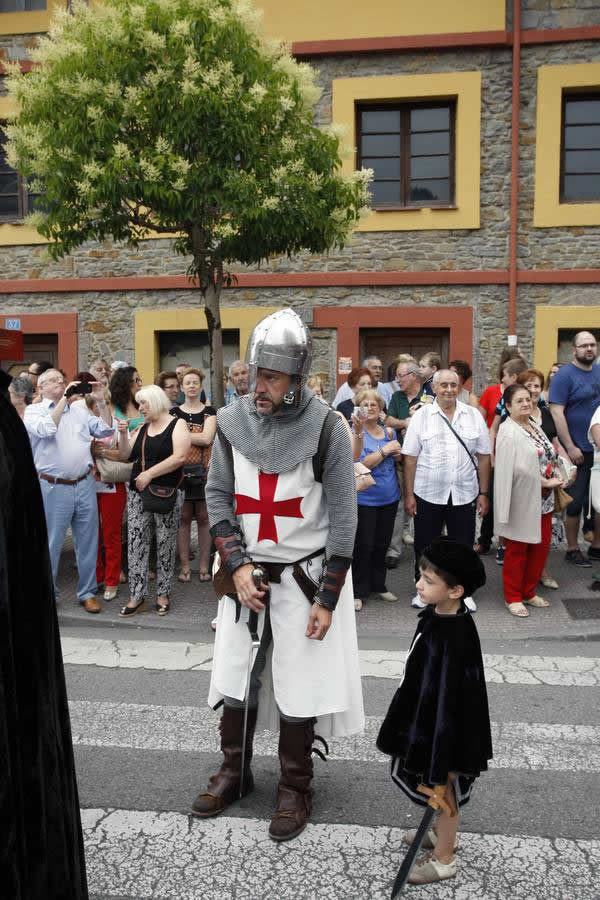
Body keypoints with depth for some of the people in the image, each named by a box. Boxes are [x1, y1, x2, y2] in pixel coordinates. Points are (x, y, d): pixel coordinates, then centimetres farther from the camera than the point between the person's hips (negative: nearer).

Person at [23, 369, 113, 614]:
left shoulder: (79, 409, 13)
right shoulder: (33, 411, 2)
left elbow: (105, 430, 8)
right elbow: (46, 429, -18)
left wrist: (101, 402, -3)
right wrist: (65, 399, -16)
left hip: (84, 485, 4)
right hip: (54, 488, -4)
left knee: (87, 542, 10)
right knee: (51, 544, 5)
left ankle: (87, 592, 23)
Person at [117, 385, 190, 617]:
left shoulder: (177, 424, -4)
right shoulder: (142, 428, 14)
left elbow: (180, 457, -17)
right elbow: (126, 457, 16)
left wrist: (149, 474, -17)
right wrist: (123, 434, 0)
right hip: (138, 493, 5)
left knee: (165, 545, 4)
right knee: (135, 543, 0)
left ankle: (163, 594, 15)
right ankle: (137, 595, 7)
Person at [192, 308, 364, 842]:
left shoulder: (326, 428, -13)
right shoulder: (233, 422, -2)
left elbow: (342, 517, -10)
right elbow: (218, 496, 4)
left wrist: (328, 598, -11)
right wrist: (237, 565, -8)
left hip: (305, 574, -3)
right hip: (246, 573, 4)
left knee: (299, 684, 6)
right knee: (236, 676, 13)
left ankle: (295, 788, 27)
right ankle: (234, 771, 35)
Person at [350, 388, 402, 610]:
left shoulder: (388, 431, 6)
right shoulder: (355, 433, -11)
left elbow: (398, 459, 15)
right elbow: (359, 465, -23)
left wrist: (397, 452, -5)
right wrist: (384, 450, -25)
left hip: (389, 497, 6)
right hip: (365, 499, -5)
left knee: (382, 544, 16)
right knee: (363, 546, 1)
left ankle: (378, 585, 31)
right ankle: (359, 592, 13)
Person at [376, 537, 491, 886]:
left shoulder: (456, 638, -33)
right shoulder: (437, 614, -5)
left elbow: (450, 696, -28)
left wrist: (441, 763, -22)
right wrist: (413, 724, 22)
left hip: (446, 726, -8)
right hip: (428, 716, 8)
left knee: (443, 789, 13)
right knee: (437, 786, 27)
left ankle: (444, 859, 34)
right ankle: (444, 834, 50)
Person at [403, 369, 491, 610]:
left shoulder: (473, 416, 3)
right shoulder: (421, 416, -2)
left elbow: (484, 457, 5)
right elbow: (410, 458, -3)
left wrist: (484, 493, 2)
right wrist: (408, 495, -6)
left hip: (464, 494, 1)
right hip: (428, 494, -1)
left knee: (463, 545, 10)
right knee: (425, 545, 10)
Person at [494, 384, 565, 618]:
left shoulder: (534, 426, 10)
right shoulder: (508, 432, -17)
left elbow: (548, 456, 17)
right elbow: (519, 469, -22)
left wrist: (557, 475, -2)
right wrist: (547, 482, -16)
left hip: (542, 499, 8)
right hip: (521, 500, -8)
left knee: (541, 546, 13)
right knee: (517, 550, 4)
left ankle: (529, 592, 29)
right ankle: (513, 597, 19)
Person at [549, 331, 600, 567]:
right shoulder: (564, 375, -10)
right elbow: (556, 413, -15)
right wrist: (570, 447, -18)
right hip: (578, 451, -6)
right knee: (576, 501, 4)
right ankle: (572, 549, 16)